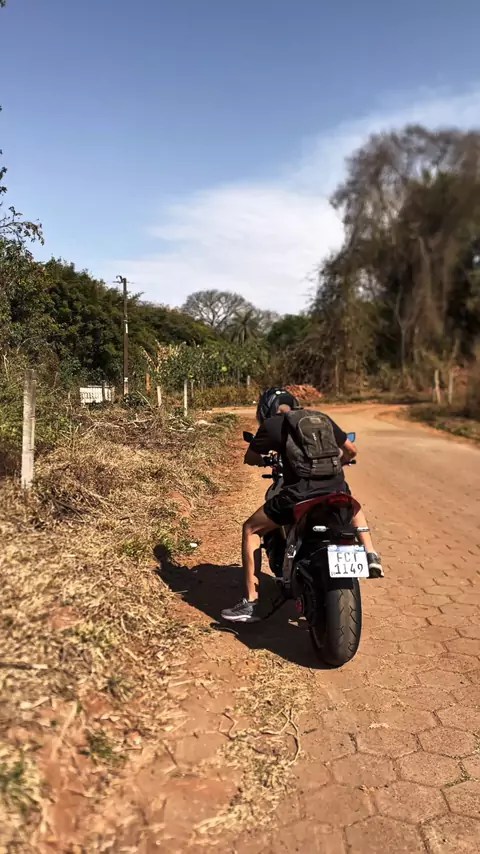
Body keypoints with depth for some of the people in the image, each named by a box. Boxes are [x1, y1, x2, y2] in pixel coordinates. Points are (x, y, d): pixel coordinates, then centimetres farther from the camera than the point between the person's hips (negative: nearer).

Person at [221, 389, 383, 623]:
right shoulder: (322, 418, 17)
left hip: (299, 495, -4)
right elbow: (351, 450, 24)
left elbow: (250, 459, 14)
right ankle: (370, 555, 20)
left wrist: (267, 461, 37)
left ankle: (251, 603, 12)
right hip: (335, 490, 5)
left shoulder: (272, 425, 4)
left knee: (250, 530, 15)